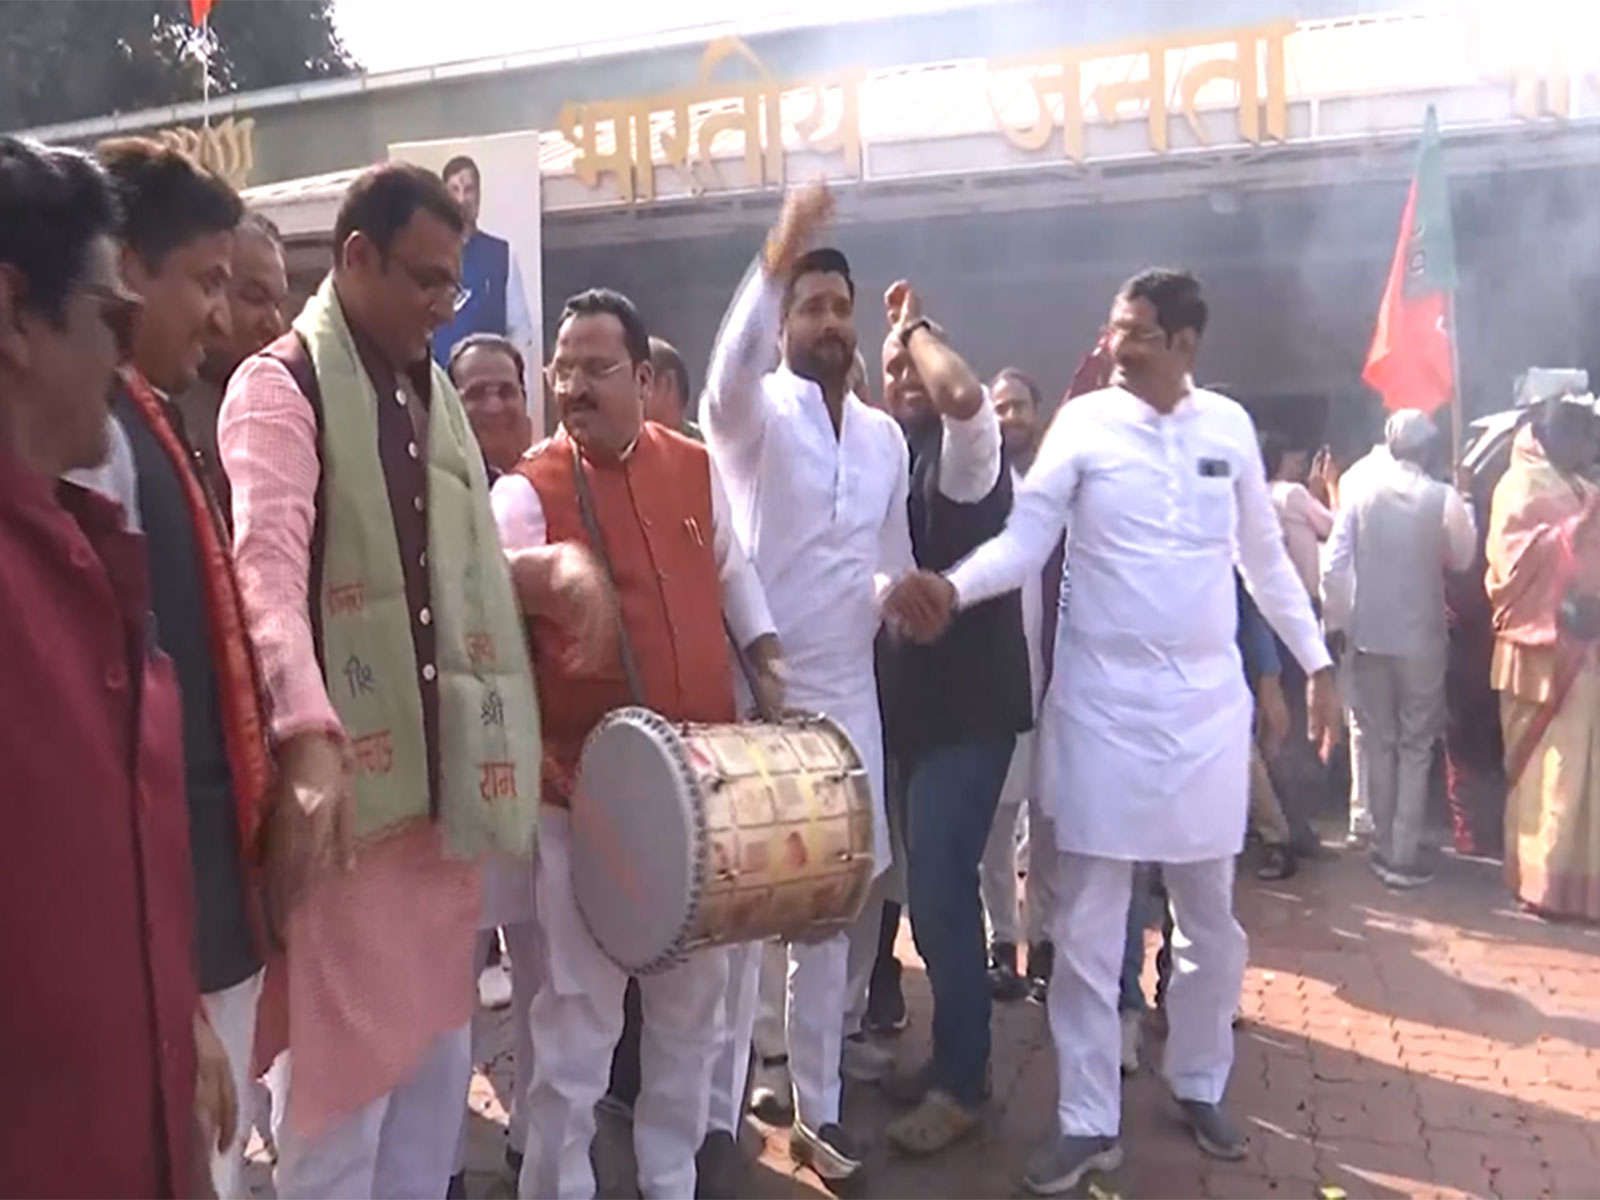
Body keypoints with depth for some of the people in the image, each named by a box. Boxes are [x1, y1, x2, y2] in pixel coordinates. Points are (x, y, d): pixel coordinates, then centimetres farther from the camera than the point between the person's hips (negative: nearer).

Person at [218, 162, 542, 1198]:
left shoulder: (436, 394, 15)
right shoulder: (280, 385, -7)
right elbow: (266, 570, -22)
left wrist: (507, 745, 14)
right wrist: (310, 738, -36)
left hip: (441, 778, 7)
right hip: (346, 780, -7)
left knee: (436, 1055, 17)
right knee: (342, 1068, 4)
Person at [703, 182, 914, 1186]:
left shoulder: (885, 435, 12)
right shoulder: (756, 413, -4)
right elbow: (729, 369, -30)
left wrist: (897, 601, 5)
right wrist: (775, 261, -42)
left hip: (849, 695, 5)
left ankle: (817, 1108, 26)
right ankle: (718, 1115, 18)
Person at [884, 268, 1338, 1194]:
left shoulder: (1230, 425, 4)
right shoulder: (1084, 424, -4)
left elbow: (1266, 557, 13)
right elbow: (1024, 542, -12)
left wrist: (1317, 660, 15)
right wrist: (953, 588, -31)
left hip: (1209, 702, 3)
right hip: (1104, 703, -2)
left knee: (1211, 915, 14)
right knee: (1089, 922, 3)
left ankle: (1201, 1086, 36)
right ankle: (1089, 1122, 17)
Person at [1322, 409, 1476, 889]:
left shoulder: (1361, 494, -3)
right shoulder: (1443, 497, -7)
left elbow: (1333, 566, -6)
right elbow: (1463, 558, 2)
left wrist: (1338, 621, 4)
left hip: (1369, 636, 2)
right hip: (1421, 638, -2)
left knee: (1378, 744, 12)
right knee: (1415, 746, 6)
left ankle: (1384, 848, 18)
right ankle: (1403, 856, 6)